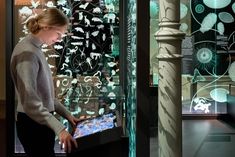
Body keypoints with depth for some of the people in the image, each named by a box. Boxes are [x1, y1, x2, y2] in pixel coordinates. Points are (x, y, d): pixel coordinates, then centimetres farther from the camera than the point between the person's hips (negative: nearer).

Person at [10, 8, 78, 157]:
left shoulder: (36, 49, 11)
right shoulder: (27, 52, -19)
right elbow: (29, 101, -27)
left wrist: (66, 114, 11)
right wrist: (59, 128, -32)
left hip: (41, 122, 9)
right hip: (33, 124, -9)